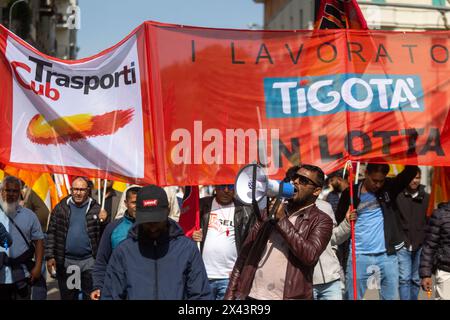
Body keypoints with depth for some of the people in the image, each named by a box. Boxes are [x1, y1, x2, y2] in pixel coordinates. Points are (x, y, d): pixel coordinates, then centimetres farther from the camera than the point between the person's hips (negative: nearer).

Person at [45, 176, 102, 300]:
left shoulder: (95, 208, -1)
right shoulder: (61, 208, 2)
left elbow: (103, 234, 0)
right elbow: (51, 233, 4)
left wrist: (104, 221, -19)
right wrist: (49, 256, -2)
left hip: (89, 261, -1)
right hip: (65, 261, 1)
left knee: (91, 296, 7)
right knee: (67, 296, 13)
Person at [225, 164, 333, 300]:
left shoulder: (321, 221, 0)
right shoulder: (271, 211, 12)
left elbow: (310, 255, -17)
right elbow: (245, 253, 11)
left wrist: (282, 220, -13)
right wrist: (231, 293, 4)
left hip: (288, 296, -3)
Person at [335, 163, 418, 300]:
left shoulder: (389, 187, 4)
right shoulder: (351, 193, -1)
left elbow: (411, 171, -7)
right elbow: (339, 221, 5)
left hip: (387, 255, 1)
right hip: (358, 256, -1)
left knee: (391, 297, 8)